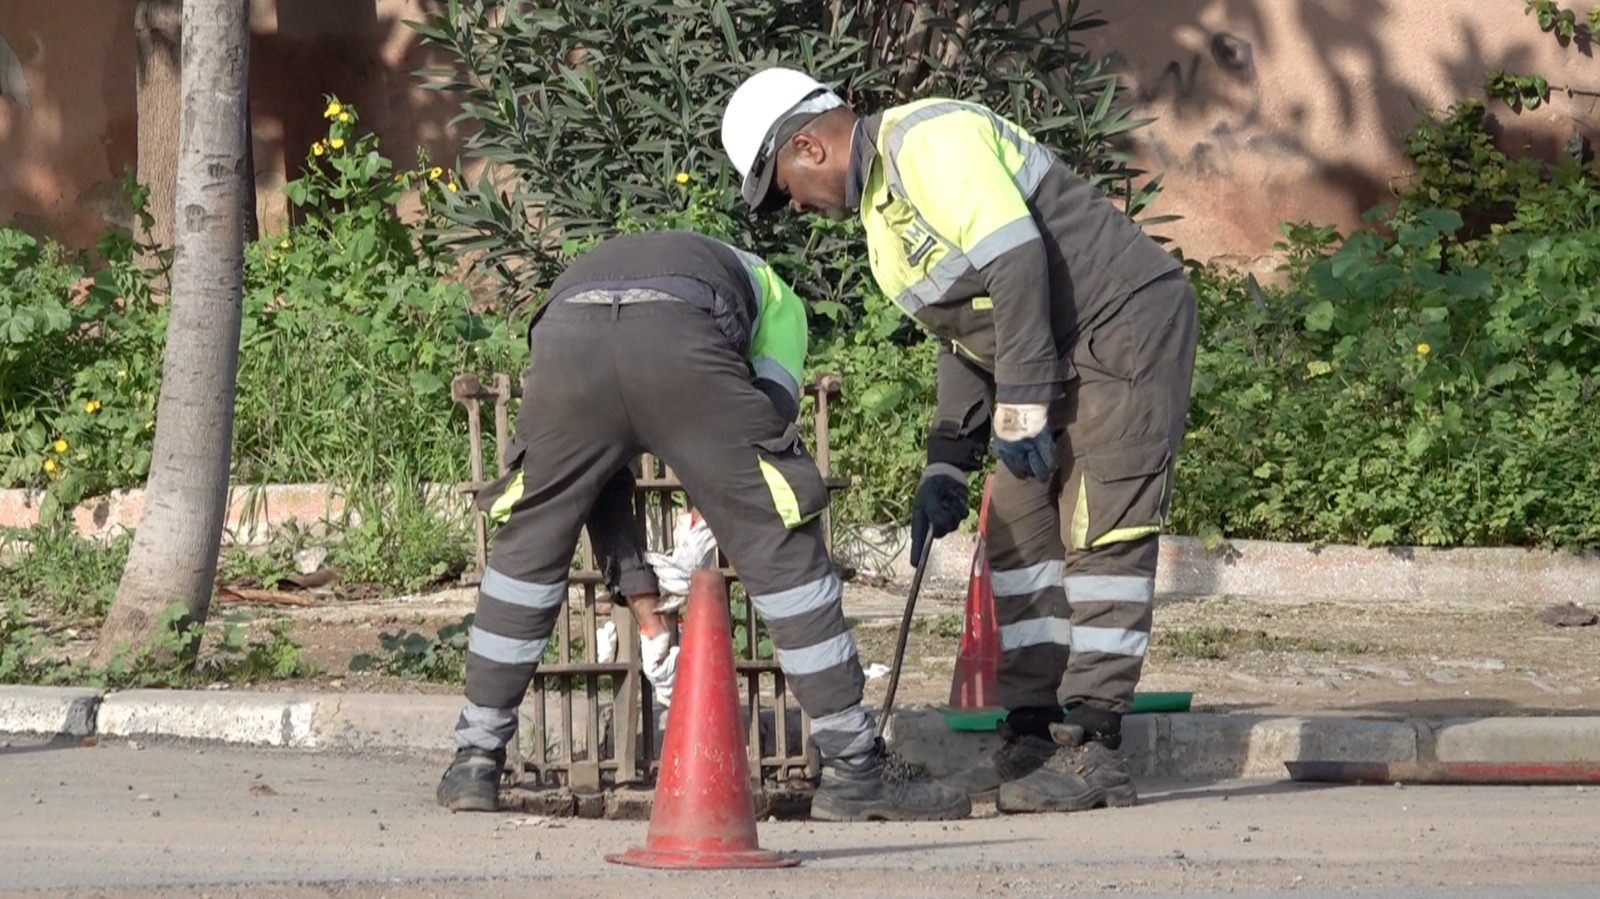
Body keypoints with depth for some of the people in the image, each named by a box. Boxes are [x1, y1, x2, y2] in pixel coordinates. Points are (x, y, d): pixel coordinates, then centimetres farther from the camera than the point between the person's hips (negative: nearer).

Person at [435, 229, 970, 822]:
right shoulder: (771, 292, 40)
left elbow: (591, 470, 43)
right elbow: (772, 409, 25)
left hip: (564, 338, 3)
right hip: (682, 344, -3)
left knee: (527, 547, 23)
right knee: (782, 547, 9)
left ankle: (475, 762, 26)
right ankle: (855, 770, 10)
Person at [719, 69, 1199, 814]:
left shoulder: (928, 141, -16)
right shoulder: (880, 204, 17)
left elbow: (1016, 261, -25)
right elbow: (964, 340, 20)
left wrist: (1020, 408, -25)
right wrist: (948, 466, 13)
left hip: (1127, 327, -11)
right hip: (1065, 362, 11)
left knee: (1102, 533, -14)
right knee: (1021, 535, 9)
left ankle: (1093, 749, -17)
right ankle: (1032, 740, 10)